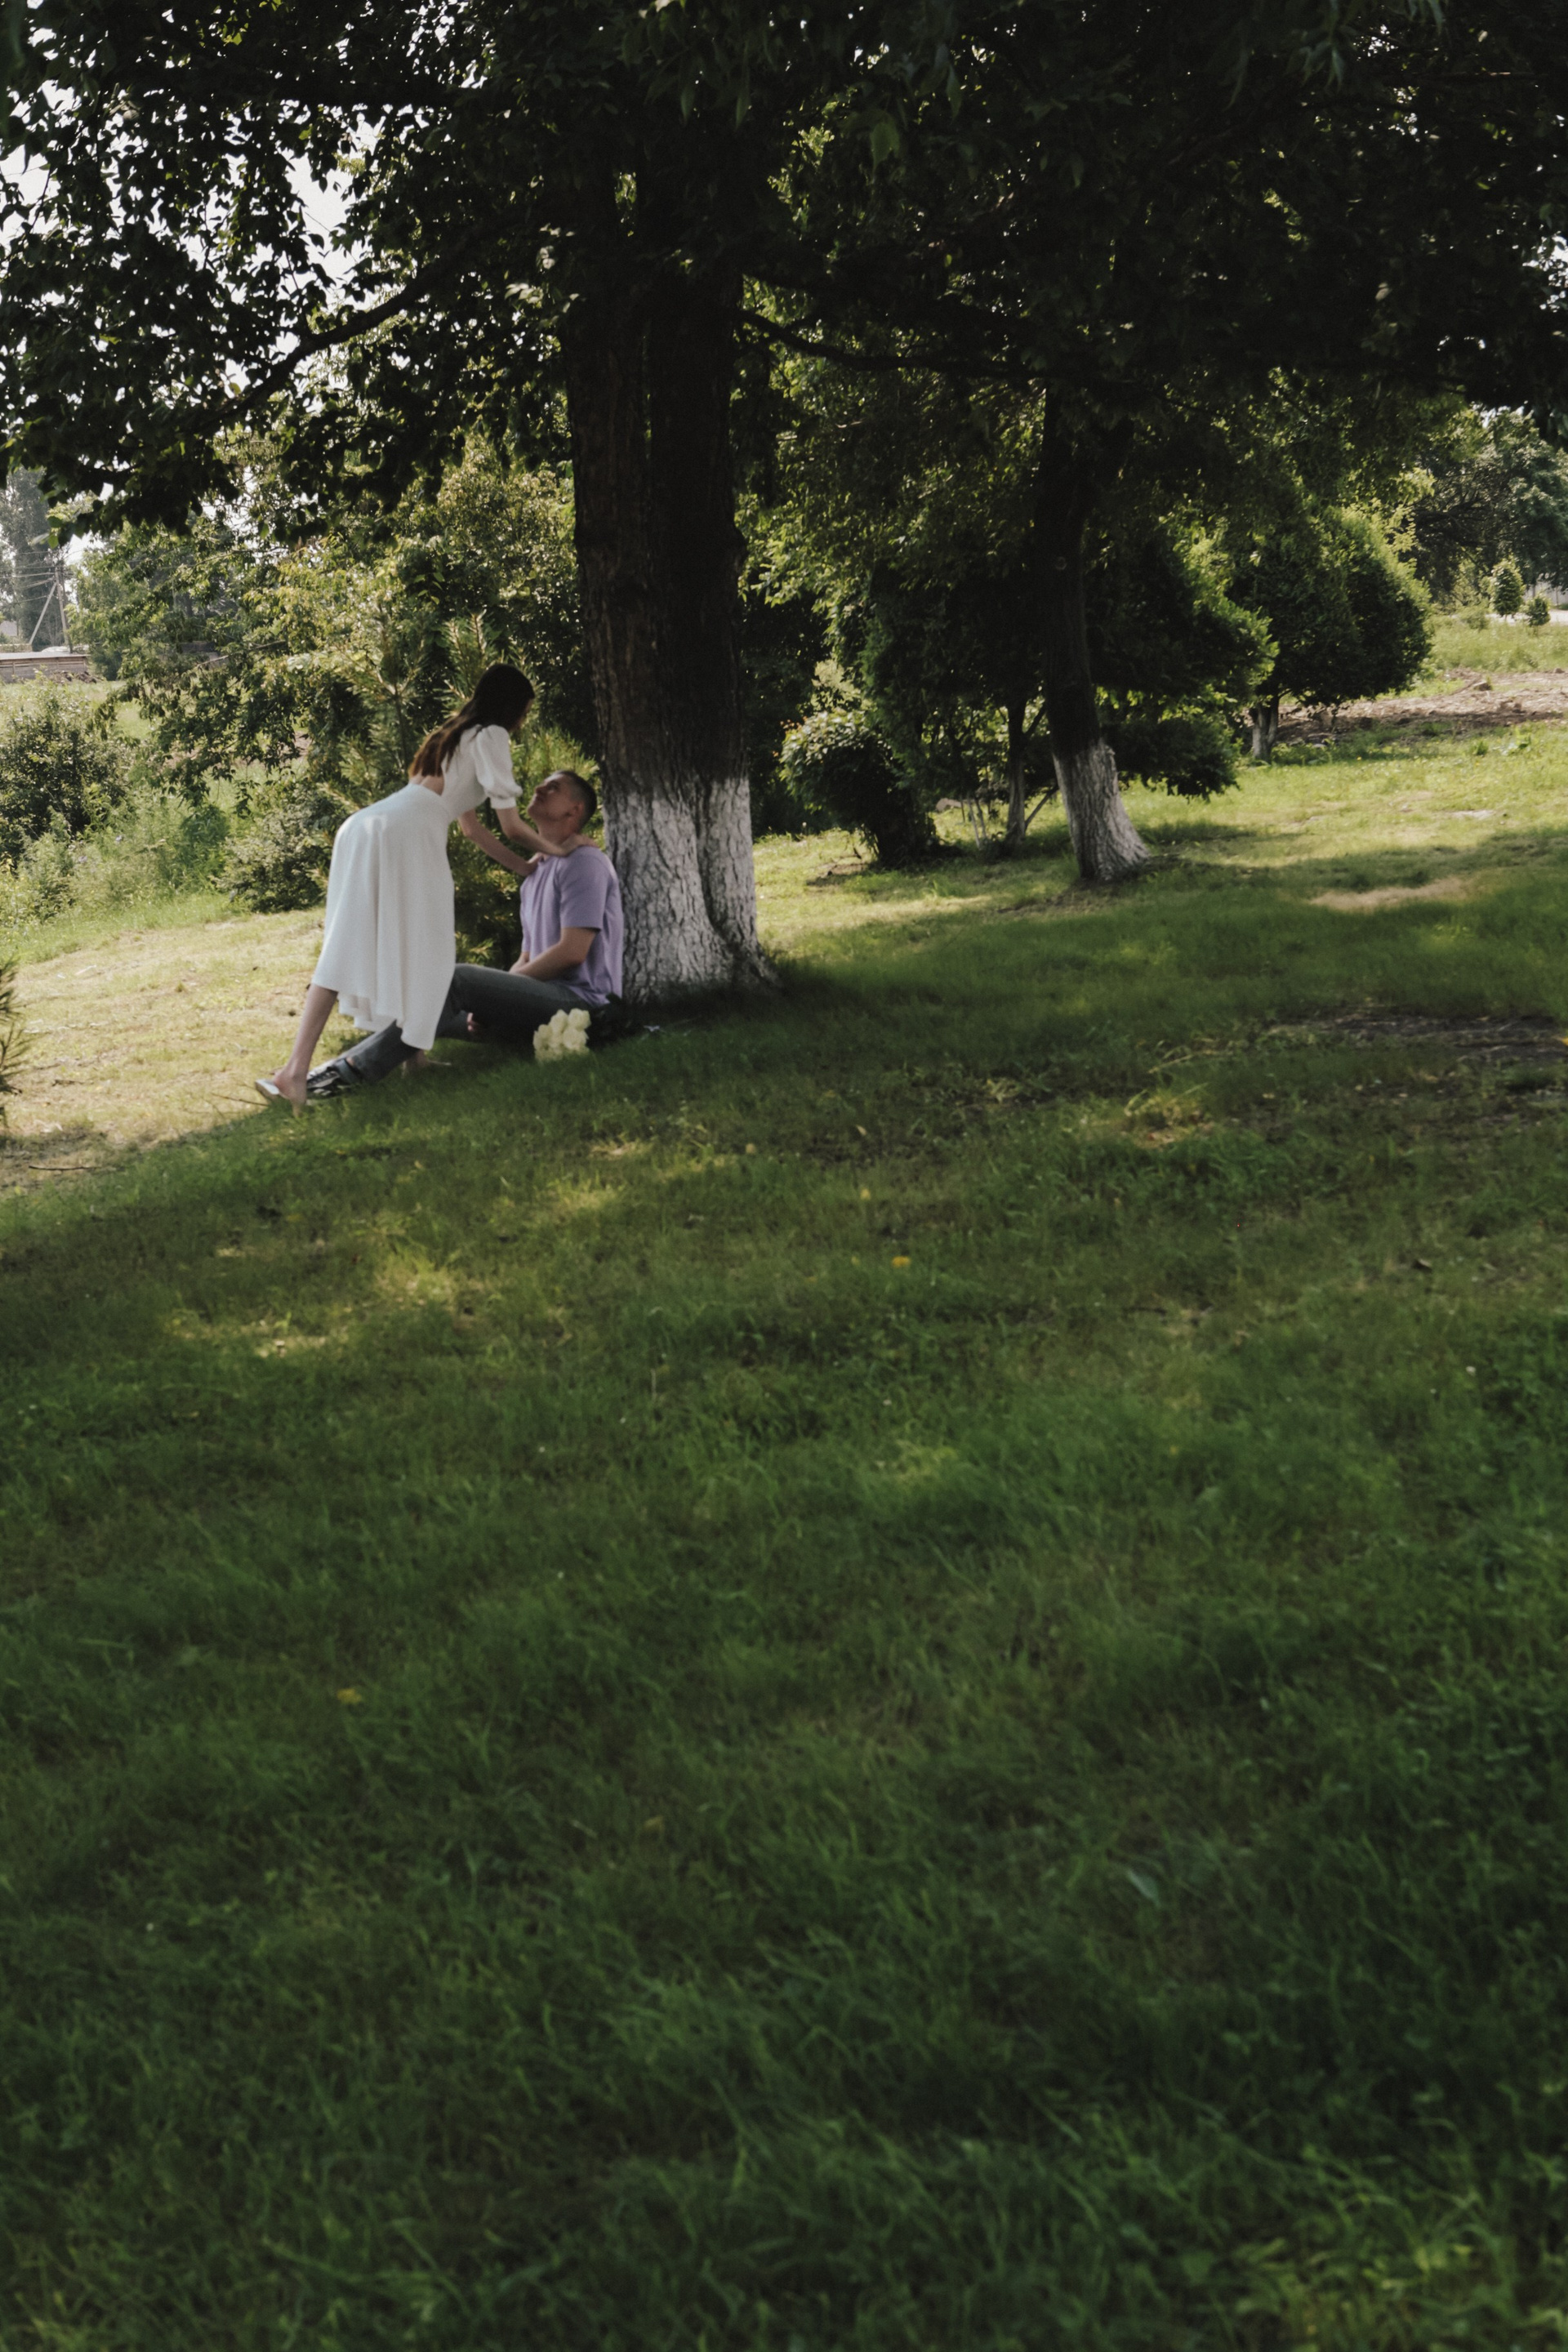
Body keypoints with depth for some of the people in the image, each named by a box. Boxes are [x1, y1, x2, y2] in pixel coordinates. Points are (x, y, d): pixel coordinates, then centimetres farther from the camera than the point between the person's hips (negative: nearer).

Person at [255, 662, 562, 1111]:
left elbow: (470, 825, 41)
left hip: (365, 827, 9)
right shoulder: (490, 736, 6)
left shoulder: (454, 734, 34)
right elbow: (511, 825, 6)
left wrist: (522, 864, 46)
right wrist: (555, 851, 24)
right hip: (404, 834, -9)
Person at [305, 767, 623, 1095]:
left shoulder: (584, 862, -5)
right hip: (546, 999, 9)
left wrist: (498, 988, -8)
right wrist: (489, 1001, 2)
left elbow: (571, 953, -15)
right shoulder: (534, 873, 25)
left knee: (457, 980, -24)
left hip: (582, 1000, -9)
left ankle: (354, 1070, -27)